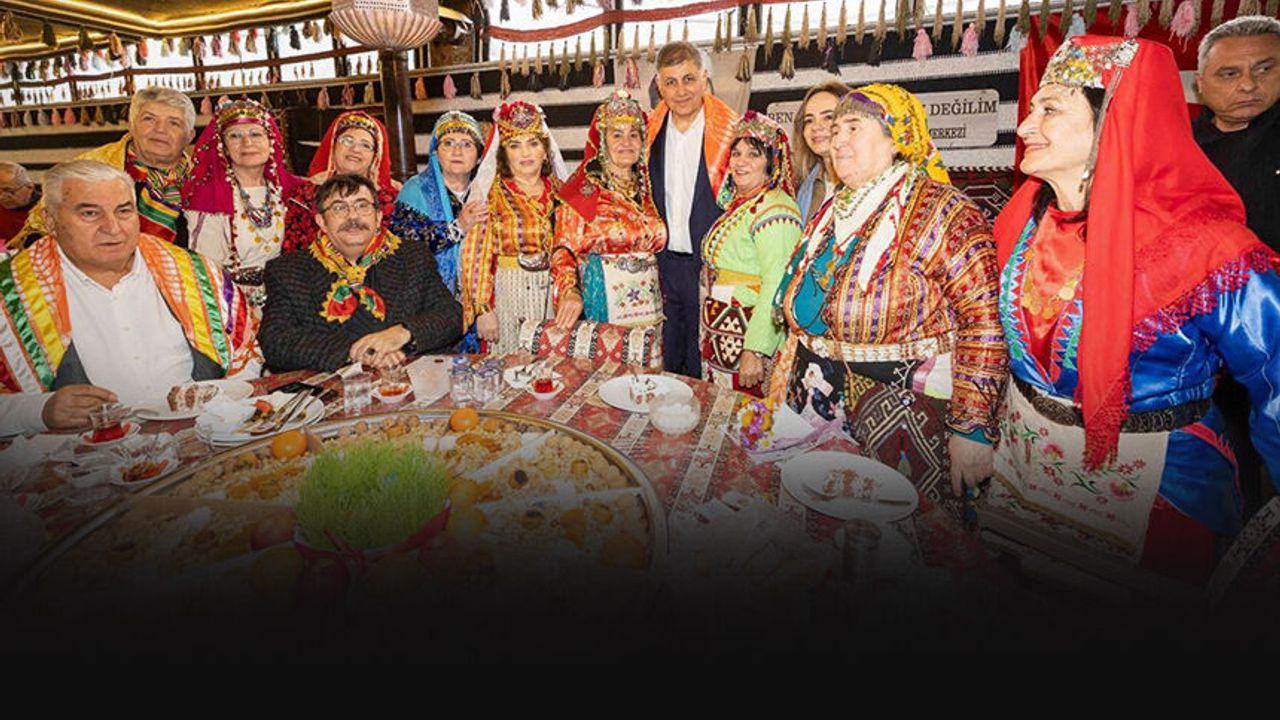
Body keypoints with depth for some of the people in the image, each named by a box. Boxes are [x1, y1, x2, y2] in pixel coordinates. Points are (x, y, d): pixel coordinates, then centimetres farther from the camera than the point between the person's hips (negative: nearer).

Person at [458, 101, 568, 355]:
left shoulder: (558, 190, 8)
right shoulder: (489, 193, -3)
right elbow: (476, 255, -7)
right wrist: (483, 309, -14)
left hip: (553, 293, 3)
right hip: (507, 294, -3)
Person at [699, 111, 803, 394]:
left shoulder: (774, 211, -17)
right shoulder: (737, 204, 13)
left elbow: (777, 288, -24)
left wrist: (755, 351, -27)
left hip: (749, 337, -9)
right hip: (718, 338, 9)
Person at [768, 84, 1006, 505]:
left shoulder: (941, 213, -12)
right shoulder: (831, 213, 10)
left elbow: (984, 322, -18)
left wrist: (971, 430, -22)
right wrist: (780, 392, 17)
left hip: (903, 419, -6)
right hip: (813, 408, 7)